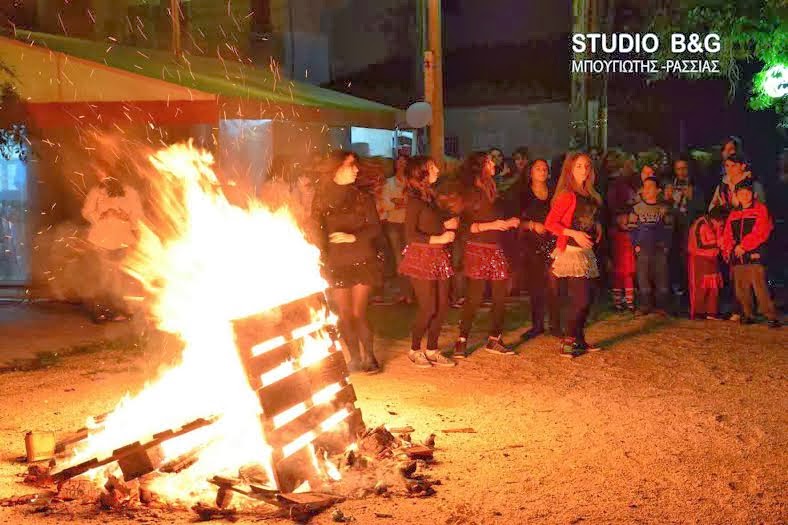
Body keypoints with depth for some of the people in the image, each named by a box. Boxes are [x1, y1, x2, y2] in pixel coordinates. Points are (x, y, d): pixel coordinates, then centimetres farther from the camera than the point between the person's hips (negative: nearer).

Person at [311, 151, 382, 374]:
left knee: (358, 313, -5)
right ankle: (355, 357, 17)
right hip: (336, 264, 1)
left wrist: (353, 237, -15)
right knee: (344, 315, 2)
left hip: (362, 262, -1)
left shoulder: (363, 197, 5)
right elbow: (317, 232, 3)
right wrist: (322, 262, -7)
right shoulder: (322, 198, 5)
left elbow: (375, 227, 1)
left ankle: (369, 356, 12)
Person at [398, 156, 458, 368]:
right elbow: (411, 234, -16)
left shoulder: (430, 197, 14)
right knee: (427, 308, -5)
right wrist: (438, 238, -19)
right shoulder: (415, 200, -11)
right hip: (421, 257, -8)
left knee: (442, 306, 6)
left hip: (439, 257, 8)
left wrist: (446, 225, 4)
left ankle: (432, 350, 18)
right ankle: (415, 350, 11)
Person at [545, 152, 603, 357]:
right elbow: (550, 223, -15)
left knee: (587, 297, 10)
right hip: (571, 252, -8)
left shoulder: (589, 194, 12)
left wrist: (597, 227, 6)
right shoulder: (568, 195, -11)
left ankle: (579, 340, 21)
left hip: (586, 252, 8)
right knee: (581, 299, -11)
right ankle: (568, 343, 0)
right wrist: (574, 234, -22)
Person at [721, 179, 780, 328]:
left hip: (754, 255, -6)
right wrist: (728, 251, 5)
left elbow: (760, 233, -9)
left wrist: (743, 246, -13)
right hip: (737, 258, 6)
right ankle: (747, 316, 18)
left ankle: (772, 317, -12)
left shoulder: (761, 209, 2)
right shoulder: (734, 214, 20)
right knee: (741, 289, 7)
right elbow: (727, 235, 19)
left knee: (760, 287, -14)